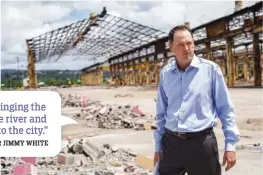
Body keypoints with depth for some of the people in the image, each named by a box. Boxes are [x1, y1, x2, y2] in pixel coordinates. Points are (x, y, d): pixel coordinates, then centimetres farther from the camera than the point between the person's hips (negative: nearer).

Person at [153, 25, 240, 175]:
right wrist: (158, 145, 14)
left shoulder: (210, 69, -4)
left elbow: (226, 109, -1)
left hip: (201, 143, -3)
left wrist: (230, 144, -5)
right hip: (171, 143, 3)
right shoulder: (165, 73, 6)